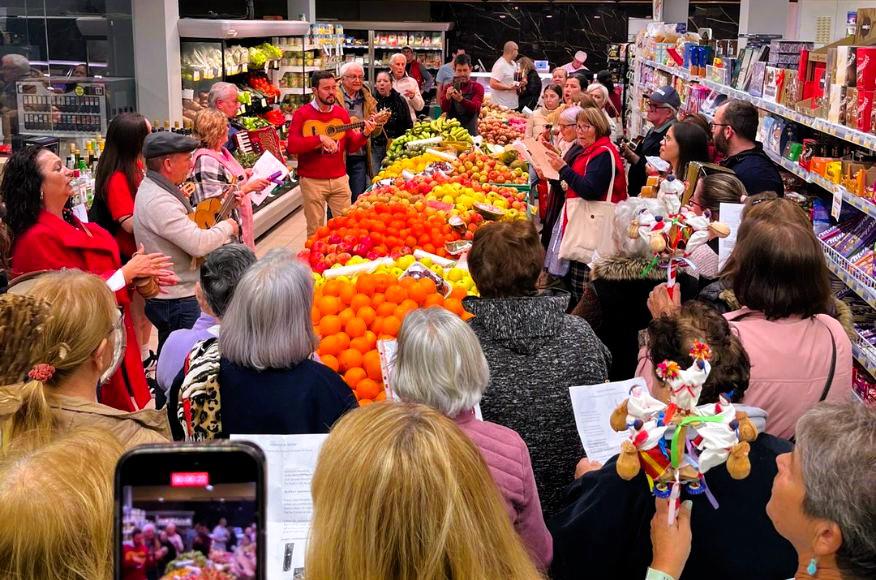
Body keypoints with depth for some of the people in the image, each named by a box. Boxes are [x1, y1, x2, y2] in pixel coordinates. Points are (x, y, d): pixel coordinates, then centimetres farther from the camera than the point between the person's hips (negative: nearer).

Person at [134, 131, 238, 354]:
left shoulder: (155, 187, 8)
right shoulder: (159, 202, -26)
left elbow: (189, 220, 21)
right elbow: (199, 244, -32)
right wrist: (226, 227, -14)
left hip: (170, 296, 11)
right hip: (178, 300, -10)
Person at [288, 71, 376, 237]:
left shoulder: (342, 113, 8)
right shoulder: (302, 114, -6)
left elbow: (351, 146, 10)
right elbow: (292, 146, -17)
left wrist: (364, 134, -8)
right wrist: (320, 138, -24)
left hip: (339, 179, 4)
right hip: (312, 181, -4)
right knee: (316, 231, 5)